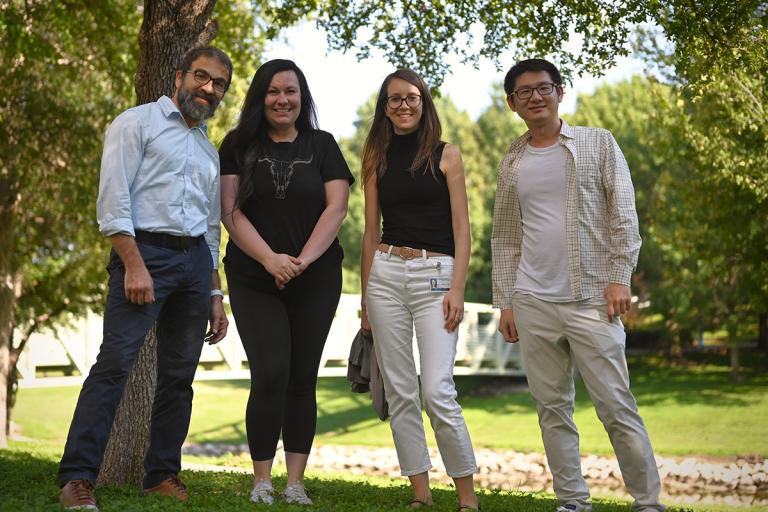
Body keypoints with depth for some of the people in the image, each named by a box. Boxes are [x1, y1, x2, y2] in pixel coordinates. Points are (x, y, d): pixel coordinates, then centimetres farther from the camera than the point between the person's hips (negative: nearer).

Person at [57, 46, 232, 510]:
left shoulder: (210, 150, 23)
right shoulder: (138, 123, 3)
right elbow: (113, 201, -8)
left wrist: (215, 293, 17)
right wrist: (134, 265, -17)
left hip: (195, 260, 7)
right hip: (145, 250, -6)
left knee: (180, 375, 5)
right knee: (115, 363, -15)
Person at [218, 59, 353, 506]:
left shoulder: (322, 146, 9)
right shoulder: (239, 146, 6)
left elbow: (336, 207, -1)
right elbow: (231, 211, -3)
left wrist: (304, 259, -14)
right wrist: (270, 259, -16)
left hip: (316, 280, 1)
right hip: (254, 280, -1)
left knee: (303, 379, 2)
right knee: (270, 376, -10)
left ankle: (296, 483, 8)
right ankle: (262, 481, 1)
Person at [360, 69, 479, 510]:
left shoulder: (447, 156, 4)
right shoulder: (378, 160, 12)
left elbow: (462, 229, -1)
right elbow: (372, 232, 15)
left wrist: (457, 289, -11)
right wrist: (365, 295, 12)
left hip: (435, 275, -3)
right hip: (385, 274, 4)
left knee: (437, 392, -12)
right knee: (399, 390, 2)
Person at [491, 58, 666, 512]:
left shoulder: (598, 143, 5)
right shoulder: (512, 163, 14)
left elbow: (624, 215, 1)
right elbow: (504, 238, 16)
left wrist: (620, 277, -9)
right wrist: (505, 302, 10)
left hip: (591, 299, -3)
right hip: (533, 303, 3)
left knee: (616, 405, -6)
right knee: (552, 407, 5)